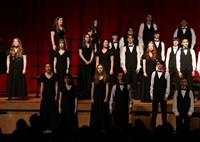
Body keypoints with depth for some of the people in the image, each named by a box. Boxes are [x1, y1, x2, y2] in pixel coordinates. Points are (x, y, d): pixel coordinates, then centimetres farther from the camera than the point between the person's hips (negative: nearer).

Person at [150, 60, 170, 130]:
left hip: (163, 95, -2)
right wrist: (151, 95, 1)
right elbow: (152, 85, 6)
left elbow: (168, 86, -3)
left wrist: (166, 95, -7)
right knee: (154, 111, 5)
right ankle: (152, 127, 10)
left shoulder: (166, 74, -3)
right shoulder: (154, 73, 5)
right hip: (155, 94, 2)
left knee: (164, 111, 5)